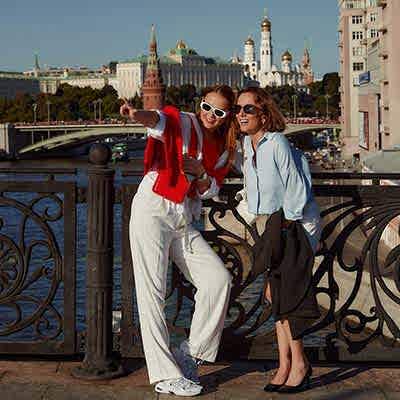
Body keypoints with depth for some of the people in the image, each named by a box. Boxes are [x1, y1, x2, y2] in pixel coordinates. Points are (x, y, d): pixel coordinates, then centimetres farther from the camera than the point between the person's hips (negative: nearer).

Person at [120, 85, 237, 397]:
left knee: (220, 280, -5)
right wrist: (137, 114, -50)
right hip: (153, 210, -6)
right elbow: (160, 120, -27)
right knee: (153, 292, -9)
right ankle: (165, 376, -6)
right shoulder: (183, 123, -4)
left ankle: (192, 353, 8)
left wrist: (201, 173, -10)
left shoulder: (224, 149, 13)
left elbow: (209, 191, 13)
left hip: (184, 221, 6)